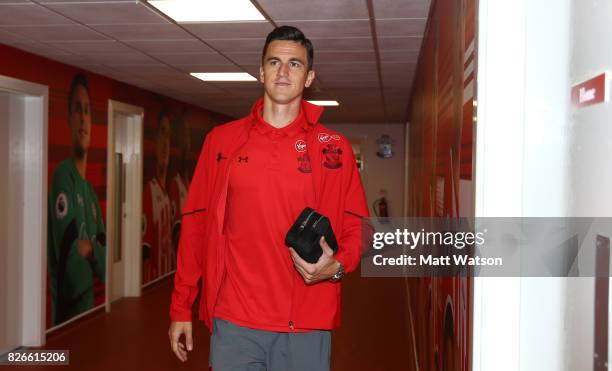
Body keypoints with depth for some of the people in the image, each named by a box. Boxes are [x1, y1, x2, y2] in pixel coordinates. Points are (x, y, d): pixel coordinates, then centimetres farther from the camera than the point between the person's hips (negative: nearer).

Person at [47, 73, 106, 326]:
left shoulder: (92, 192, 13)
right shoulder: (62, 177, -13)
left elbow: (106, 260, 11)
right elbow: (68, 261, -22)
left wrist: (90, 249, -8)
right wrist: (95, 255, -5)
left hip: (90, 309, 8)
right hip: (67, 314, -8)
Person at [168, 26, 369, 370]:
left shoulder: (334, 147, 3)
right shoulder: (222, 140, 5)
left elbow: (356, 227, 6)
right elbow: (196, 223, 6)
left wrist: (337, 266, -15)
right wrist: (181, 308, 6)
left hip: (306, 327, 0)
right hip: (234, 323, 1)